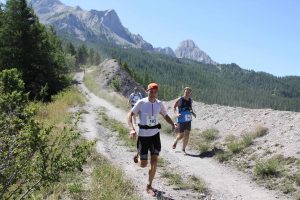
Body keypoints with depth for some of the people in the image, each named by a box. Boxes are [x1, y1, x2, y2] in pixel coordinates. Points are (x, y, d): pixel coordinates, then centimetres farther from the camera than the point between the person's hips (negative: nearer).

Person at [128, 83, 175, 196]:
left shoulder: (159, 104, -1)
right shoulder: (141, 103, -12)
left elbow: (166, 116, 13)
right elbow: (130, 115, -9)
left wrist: (173, 125, -6)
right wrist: (132, 129, -25)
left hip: (155, 135, 3)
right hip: (143, 135, -3)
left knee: (154, 162, 1)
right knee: (143, 164, 1)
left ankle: (149, 186, 19)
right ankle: (138, 156, 39)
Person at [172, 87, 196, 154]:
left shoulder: (190, 100, 2)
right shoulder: (179, 100, -12)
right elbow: (174, 107, -1)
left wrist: (193, 113, 1)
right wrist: (176, 113, -18)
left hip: (188, 120, 4)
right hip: (181, 120, -4)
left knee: (187, 135, 3)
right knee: (181, 135, 0)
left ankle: (183, 149, 19)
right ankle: (176, 140, 36)